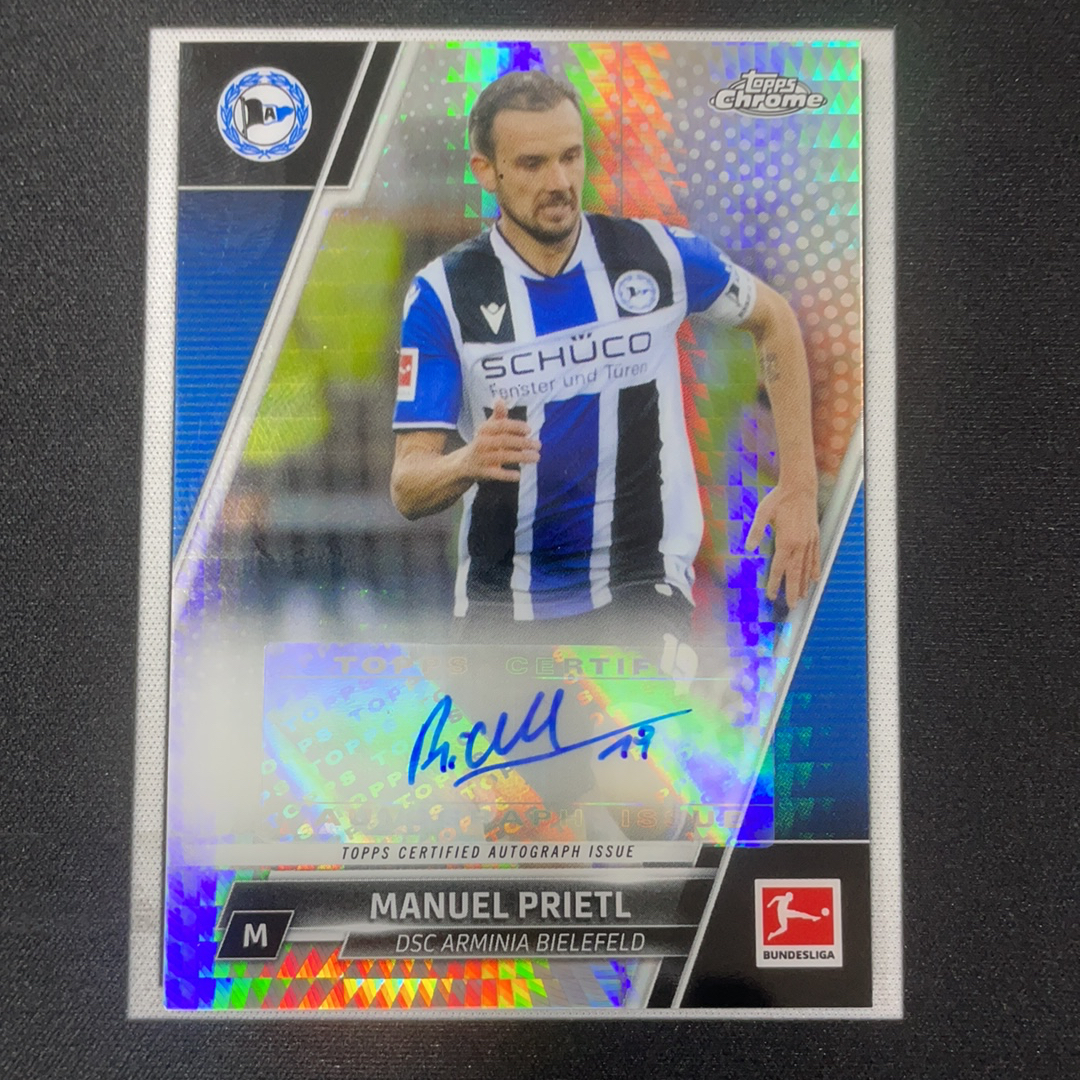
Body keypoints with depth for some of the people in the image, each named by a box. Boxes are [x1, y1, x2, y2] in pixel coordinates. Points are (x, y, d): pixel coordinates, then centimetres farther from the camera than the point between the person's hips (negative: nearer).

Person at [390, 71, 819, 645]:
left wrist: (798, 487, 7)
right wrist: (469, 461, -34)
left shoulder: (658, 253, -4)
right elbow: (407, 488, -10)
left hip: (643, 592, -1)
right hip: (499, 602, 1)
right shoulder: (442, 293, -8)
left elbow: (773, 319, 13)